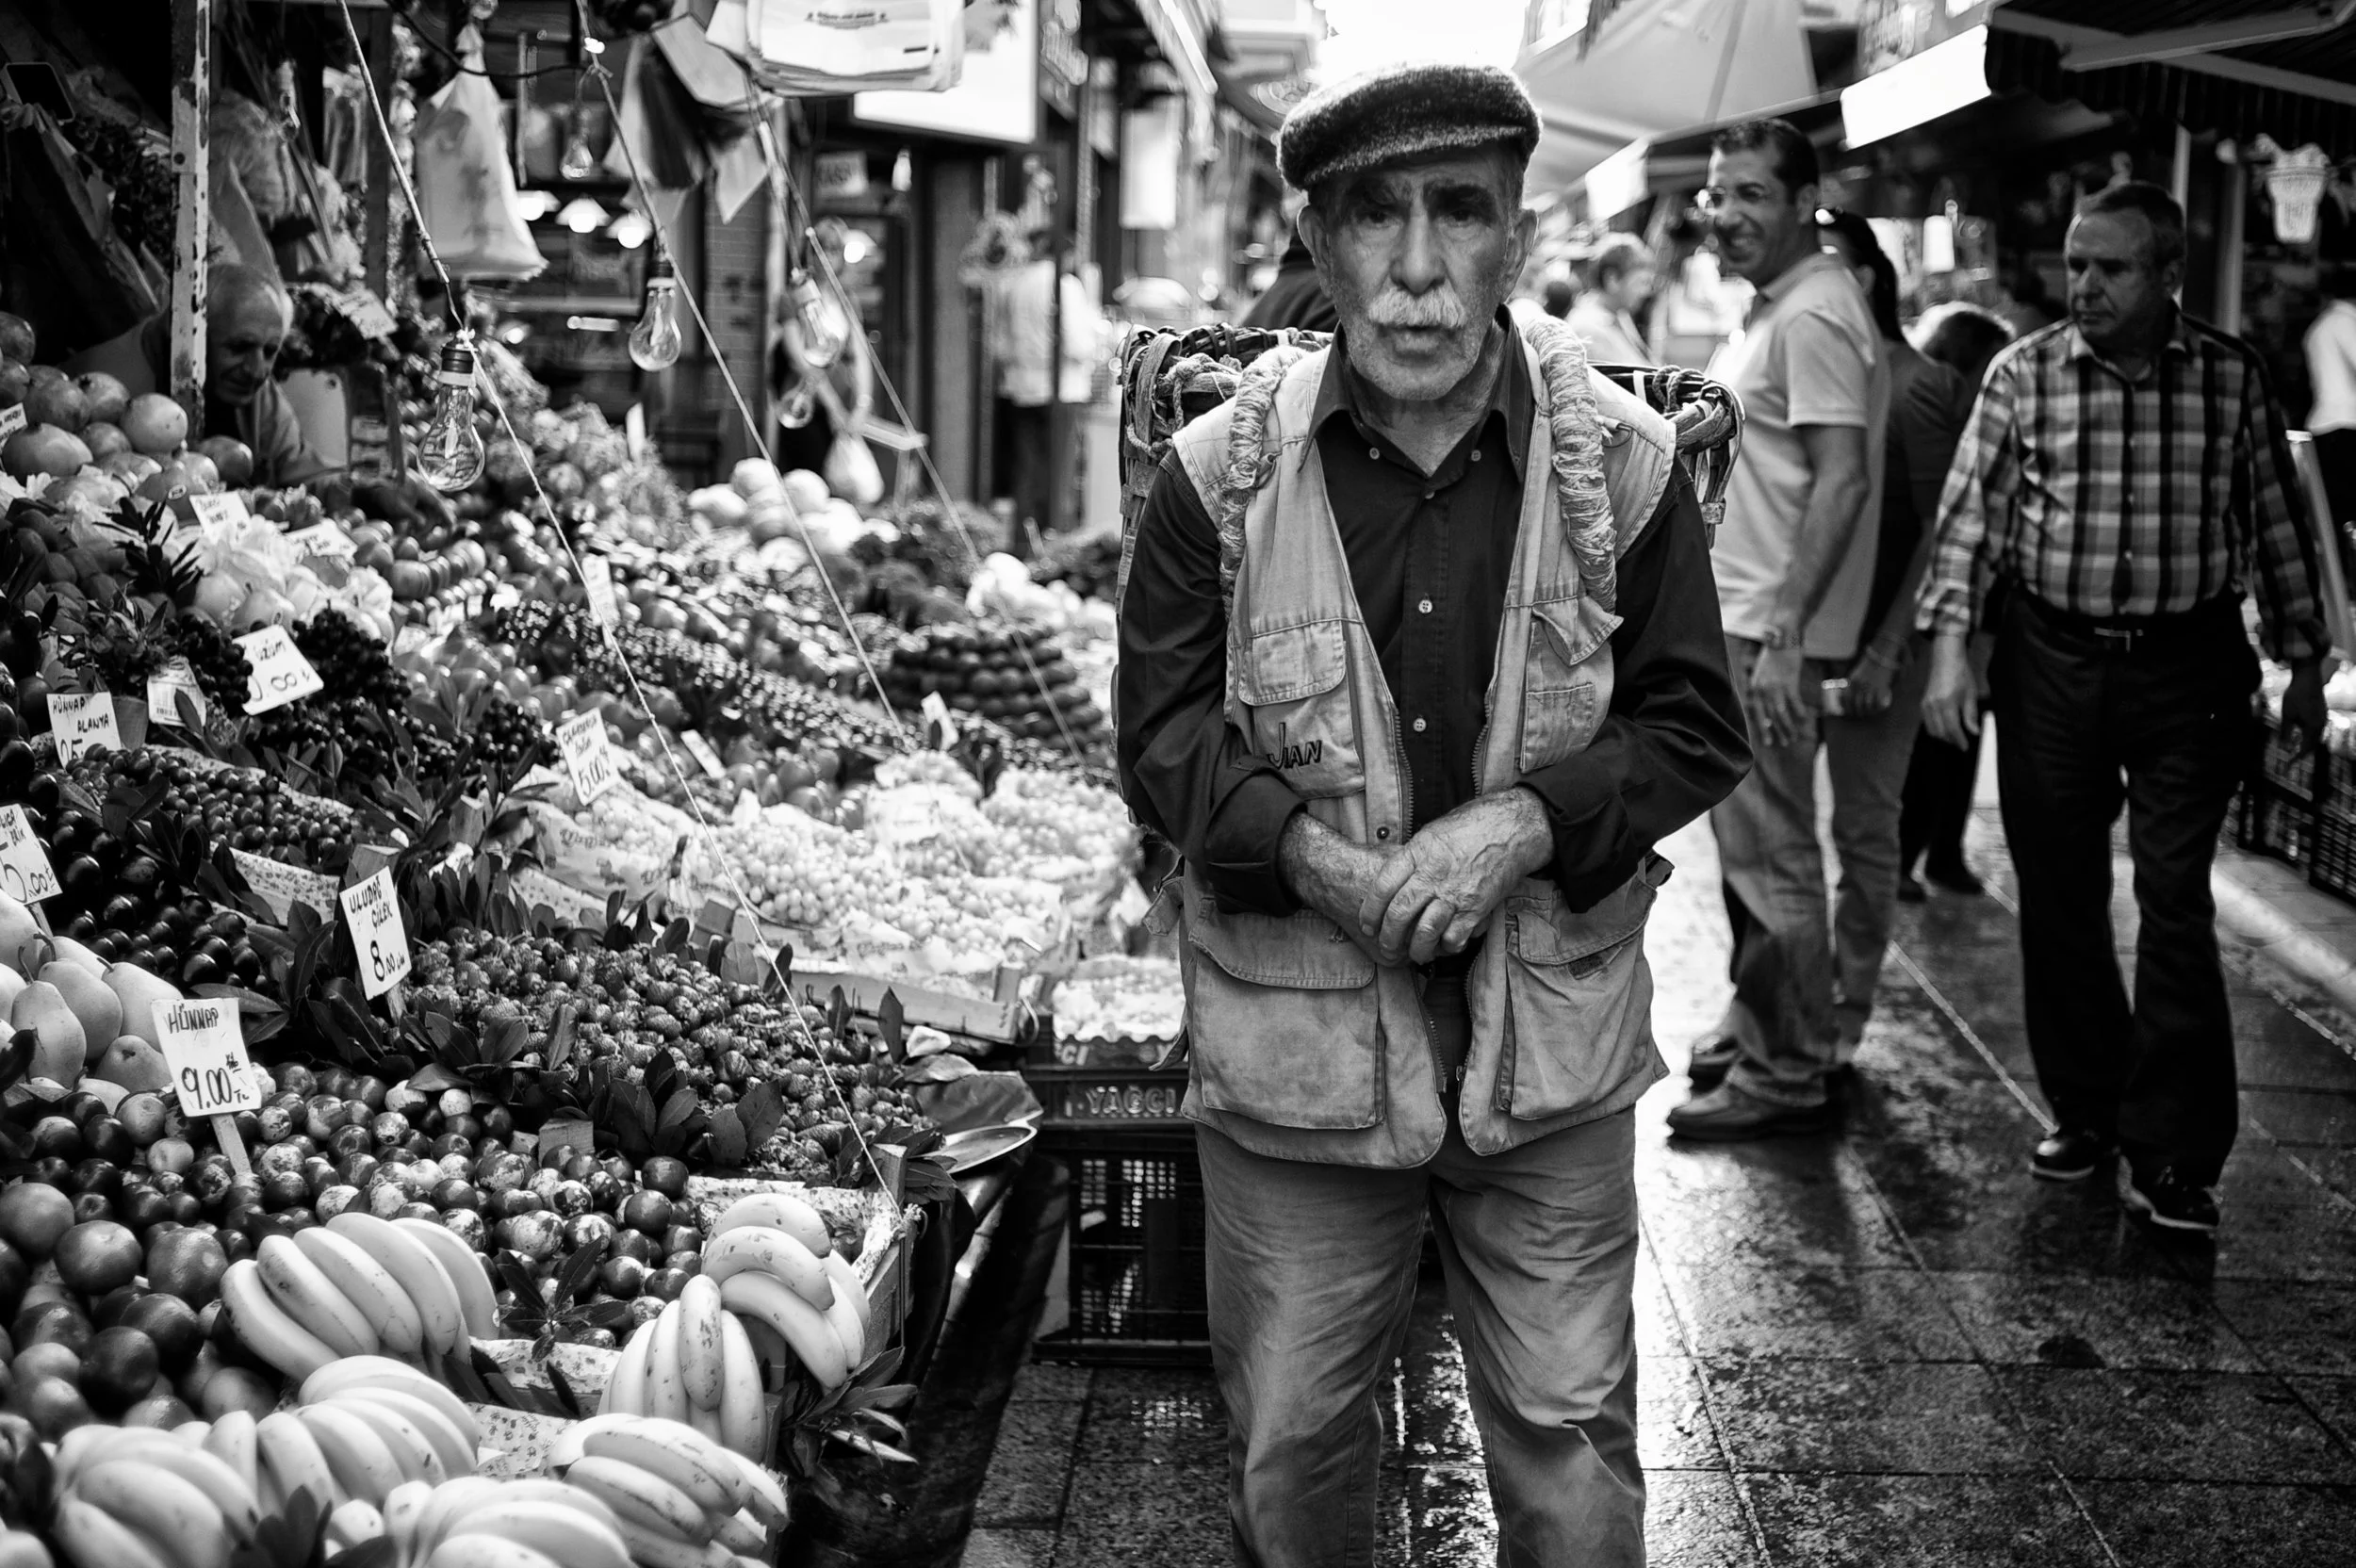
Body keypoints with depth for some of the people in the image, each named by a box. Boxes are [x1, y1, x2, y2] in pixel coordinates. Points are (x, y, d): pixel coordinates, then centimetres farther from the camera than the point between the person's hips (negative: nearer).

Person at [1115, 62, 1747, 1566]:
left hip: (1550, 1044, 0)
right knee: (1289, 1446, 14)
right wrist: (1308, 851, -19)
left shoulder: (1622, 464, -5)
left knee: (1574, 1442, 11)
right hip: (1296, 1042, 0)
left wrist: (1527, 822, -17)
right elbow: (1162, 729, -1)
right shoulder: (1222, 474, -6)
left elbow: (1694, 727, 0)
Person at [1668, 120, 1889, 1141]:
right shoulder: (1776, 307, 15)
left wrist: (1785, 635, -28)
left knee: (1769, 852, -4)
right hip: (1740, 621, 10)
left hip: (1773, 632, -10)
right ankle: (1756, 1027, 31)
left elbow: (1842, 482, -24)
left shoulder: (1812, 317, -17)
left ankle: (1790, 1075, 4)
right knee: (1751, 837, 18)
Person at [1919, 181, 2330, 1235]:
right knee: (2058, 898, 8)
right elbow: (1971, 513, 0)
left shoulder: (2232, 377, 1)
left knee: (2176, 904, -6)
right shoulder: (2024, 373, 0)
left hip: (2187, 667, -1)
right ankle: (2086, 1111, 25)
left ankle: (2171, 1156, 0)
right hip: (2051, 663, 1)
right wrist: (1949, 647, -9)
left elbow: (2275, 525, 9)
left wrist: (2303, 661, 10)